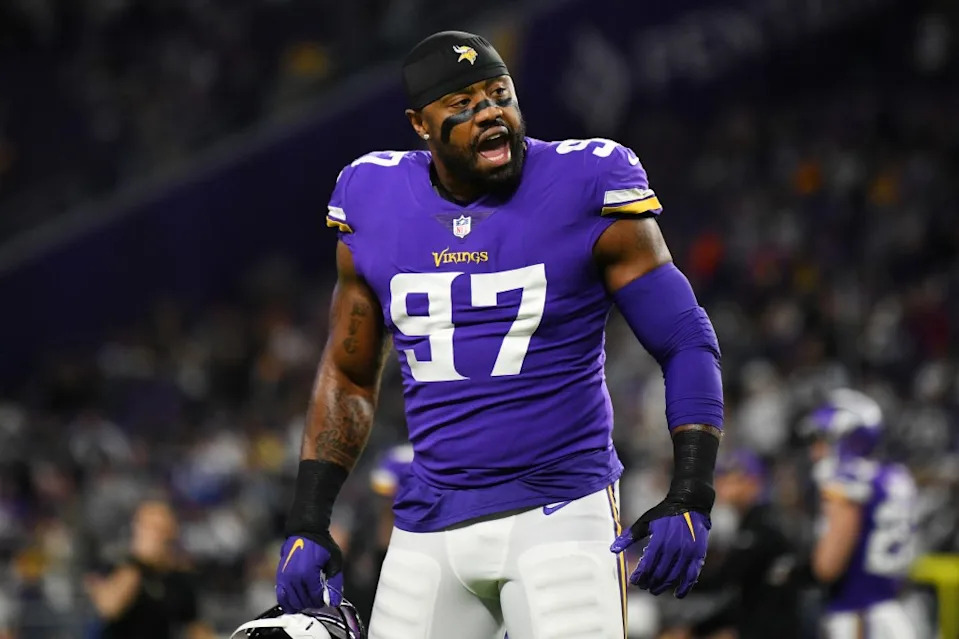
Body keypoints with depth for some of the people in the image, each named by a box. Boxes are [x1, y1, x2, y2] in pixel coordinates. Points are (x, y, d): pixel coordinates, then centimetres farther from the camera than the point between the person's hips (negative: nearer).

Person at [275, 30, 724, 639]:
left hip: (560, 513, -4)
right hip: (429, 529, 4)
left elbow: (688, 344, -4)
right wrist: (307, 525, 11)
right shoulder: (374, 205, 5)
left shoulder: (587, 190, -7)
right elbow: (349, 377, 16)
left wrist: (690, 499, -14)